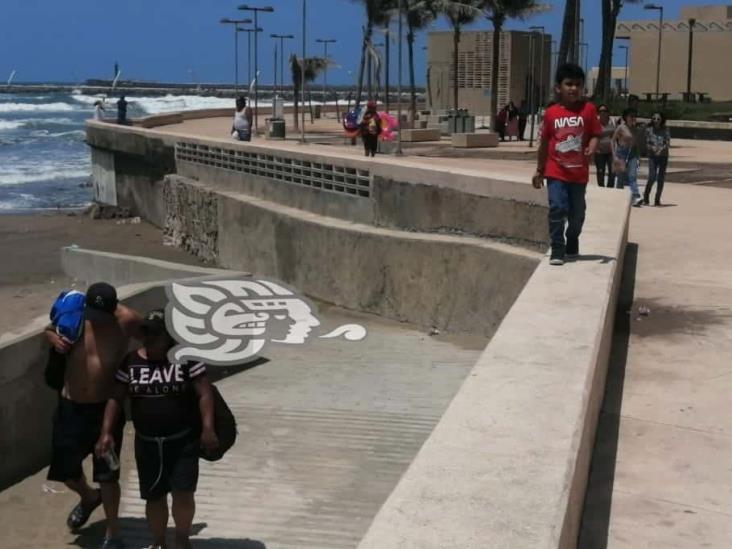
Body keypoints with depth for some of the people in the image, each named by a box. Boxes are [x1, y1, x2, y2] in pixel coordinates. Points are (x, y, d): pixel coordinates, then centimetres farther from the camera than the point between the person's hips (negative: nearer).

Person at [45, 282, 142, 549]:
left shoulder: (126, 321, -15)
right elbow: (49, 330, 11)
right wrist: (54, 338, -12)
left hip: (106, 407, -3)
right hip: (70, 406, 3)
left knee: (107, 474, 1)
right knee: (65, 469, 16)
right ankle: (89, 498, 50)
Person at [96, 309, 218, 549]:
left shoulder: (186, 358, -9)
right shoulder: (131, 362, 1)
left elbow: (204, 394, -10)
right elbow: (116, 398, 5)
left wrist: (207, 428, -20)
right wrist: (106, 432, -5)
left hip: (183, 440, -3)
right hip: (147, 442, 3)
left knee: (183, 492, -6)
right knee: (154, 496, 11)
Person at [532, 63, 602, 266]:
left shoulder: (588, 109, -4)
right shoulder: (551, 113, -2)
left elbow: (595, 135, -2)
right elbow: (544, 143, 7)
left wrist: (591, 149, -26)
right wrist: (539, 171, 11)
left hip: (579, 172, 1)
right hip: (556, 172, -1)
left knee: (577, 212, 13)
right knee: (557, 208, -12)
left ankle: (572, 245, 35)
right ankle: (557, 250, -5)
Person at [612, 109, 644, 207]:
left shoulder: (634, 128, 11)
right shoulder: (621, 128, -5)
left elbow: (636, 142, 17)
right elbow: (613, 141, -6)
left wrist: (638, 155, 12)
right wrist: (614, 156, -13)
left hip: (632, 154, 4)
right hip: (622, 153, -4)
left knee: (633, 175, -9)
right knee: (621, 177, 2)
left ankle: (636, 197, -18)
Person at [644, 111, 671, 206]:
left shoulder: (665, 130, 3)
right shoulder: (649, 130, 2)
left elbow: (668, 143, -2)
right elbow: (647, 143, 2)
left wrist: (661, 149, -20)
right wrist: (652, 147, -19)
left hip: (663, 156, 1)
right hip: (652, 156, -1)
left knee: (661, 178, 2)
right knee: (652, 177, -13)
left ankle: (657, 200, 9)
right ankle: (646, 198, 3)